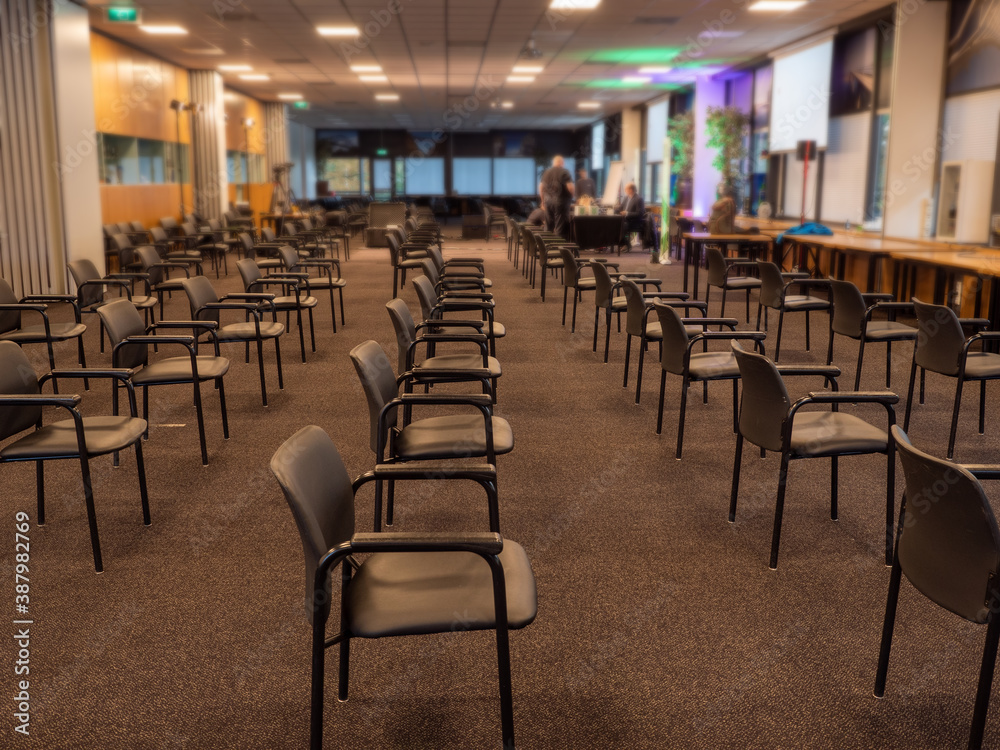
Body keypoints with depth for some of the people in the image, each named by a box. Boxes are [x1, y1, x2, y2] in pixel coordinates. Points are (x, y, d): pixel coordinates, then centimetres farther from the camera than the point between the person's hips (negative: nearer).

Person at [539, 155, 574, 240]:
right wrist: (572, 195, 4)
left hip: (547, 200, 6)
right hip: (560, 201, -6)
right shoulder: (564, 172, -7)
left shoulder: (546, 172, 11)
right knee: (560, 227, -4)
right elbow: (570, 187, -15)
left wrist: (543, 200, 24)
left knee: (548, 226, 13)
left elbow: (541, 188, 14)